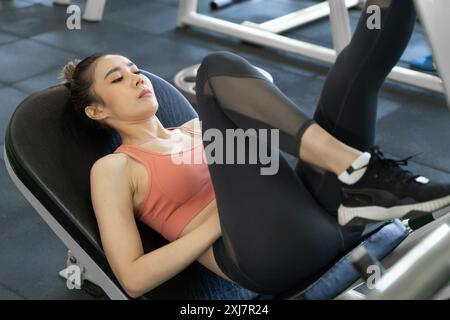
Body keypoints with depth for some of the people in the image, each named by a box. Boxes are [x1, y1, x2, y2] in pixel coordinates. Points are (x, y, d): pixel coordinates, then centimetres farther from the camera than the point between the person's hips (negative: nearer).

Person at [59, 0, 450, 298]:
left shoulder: (194, 127, 30)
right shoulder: (114, 168, 12)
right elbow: (134, 278, 1)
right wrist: (222, 219, -5)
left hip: (328, 218, 6)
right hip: (276, 252, -6)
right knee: (218, 68, -16)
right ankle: (363, 175, -27)